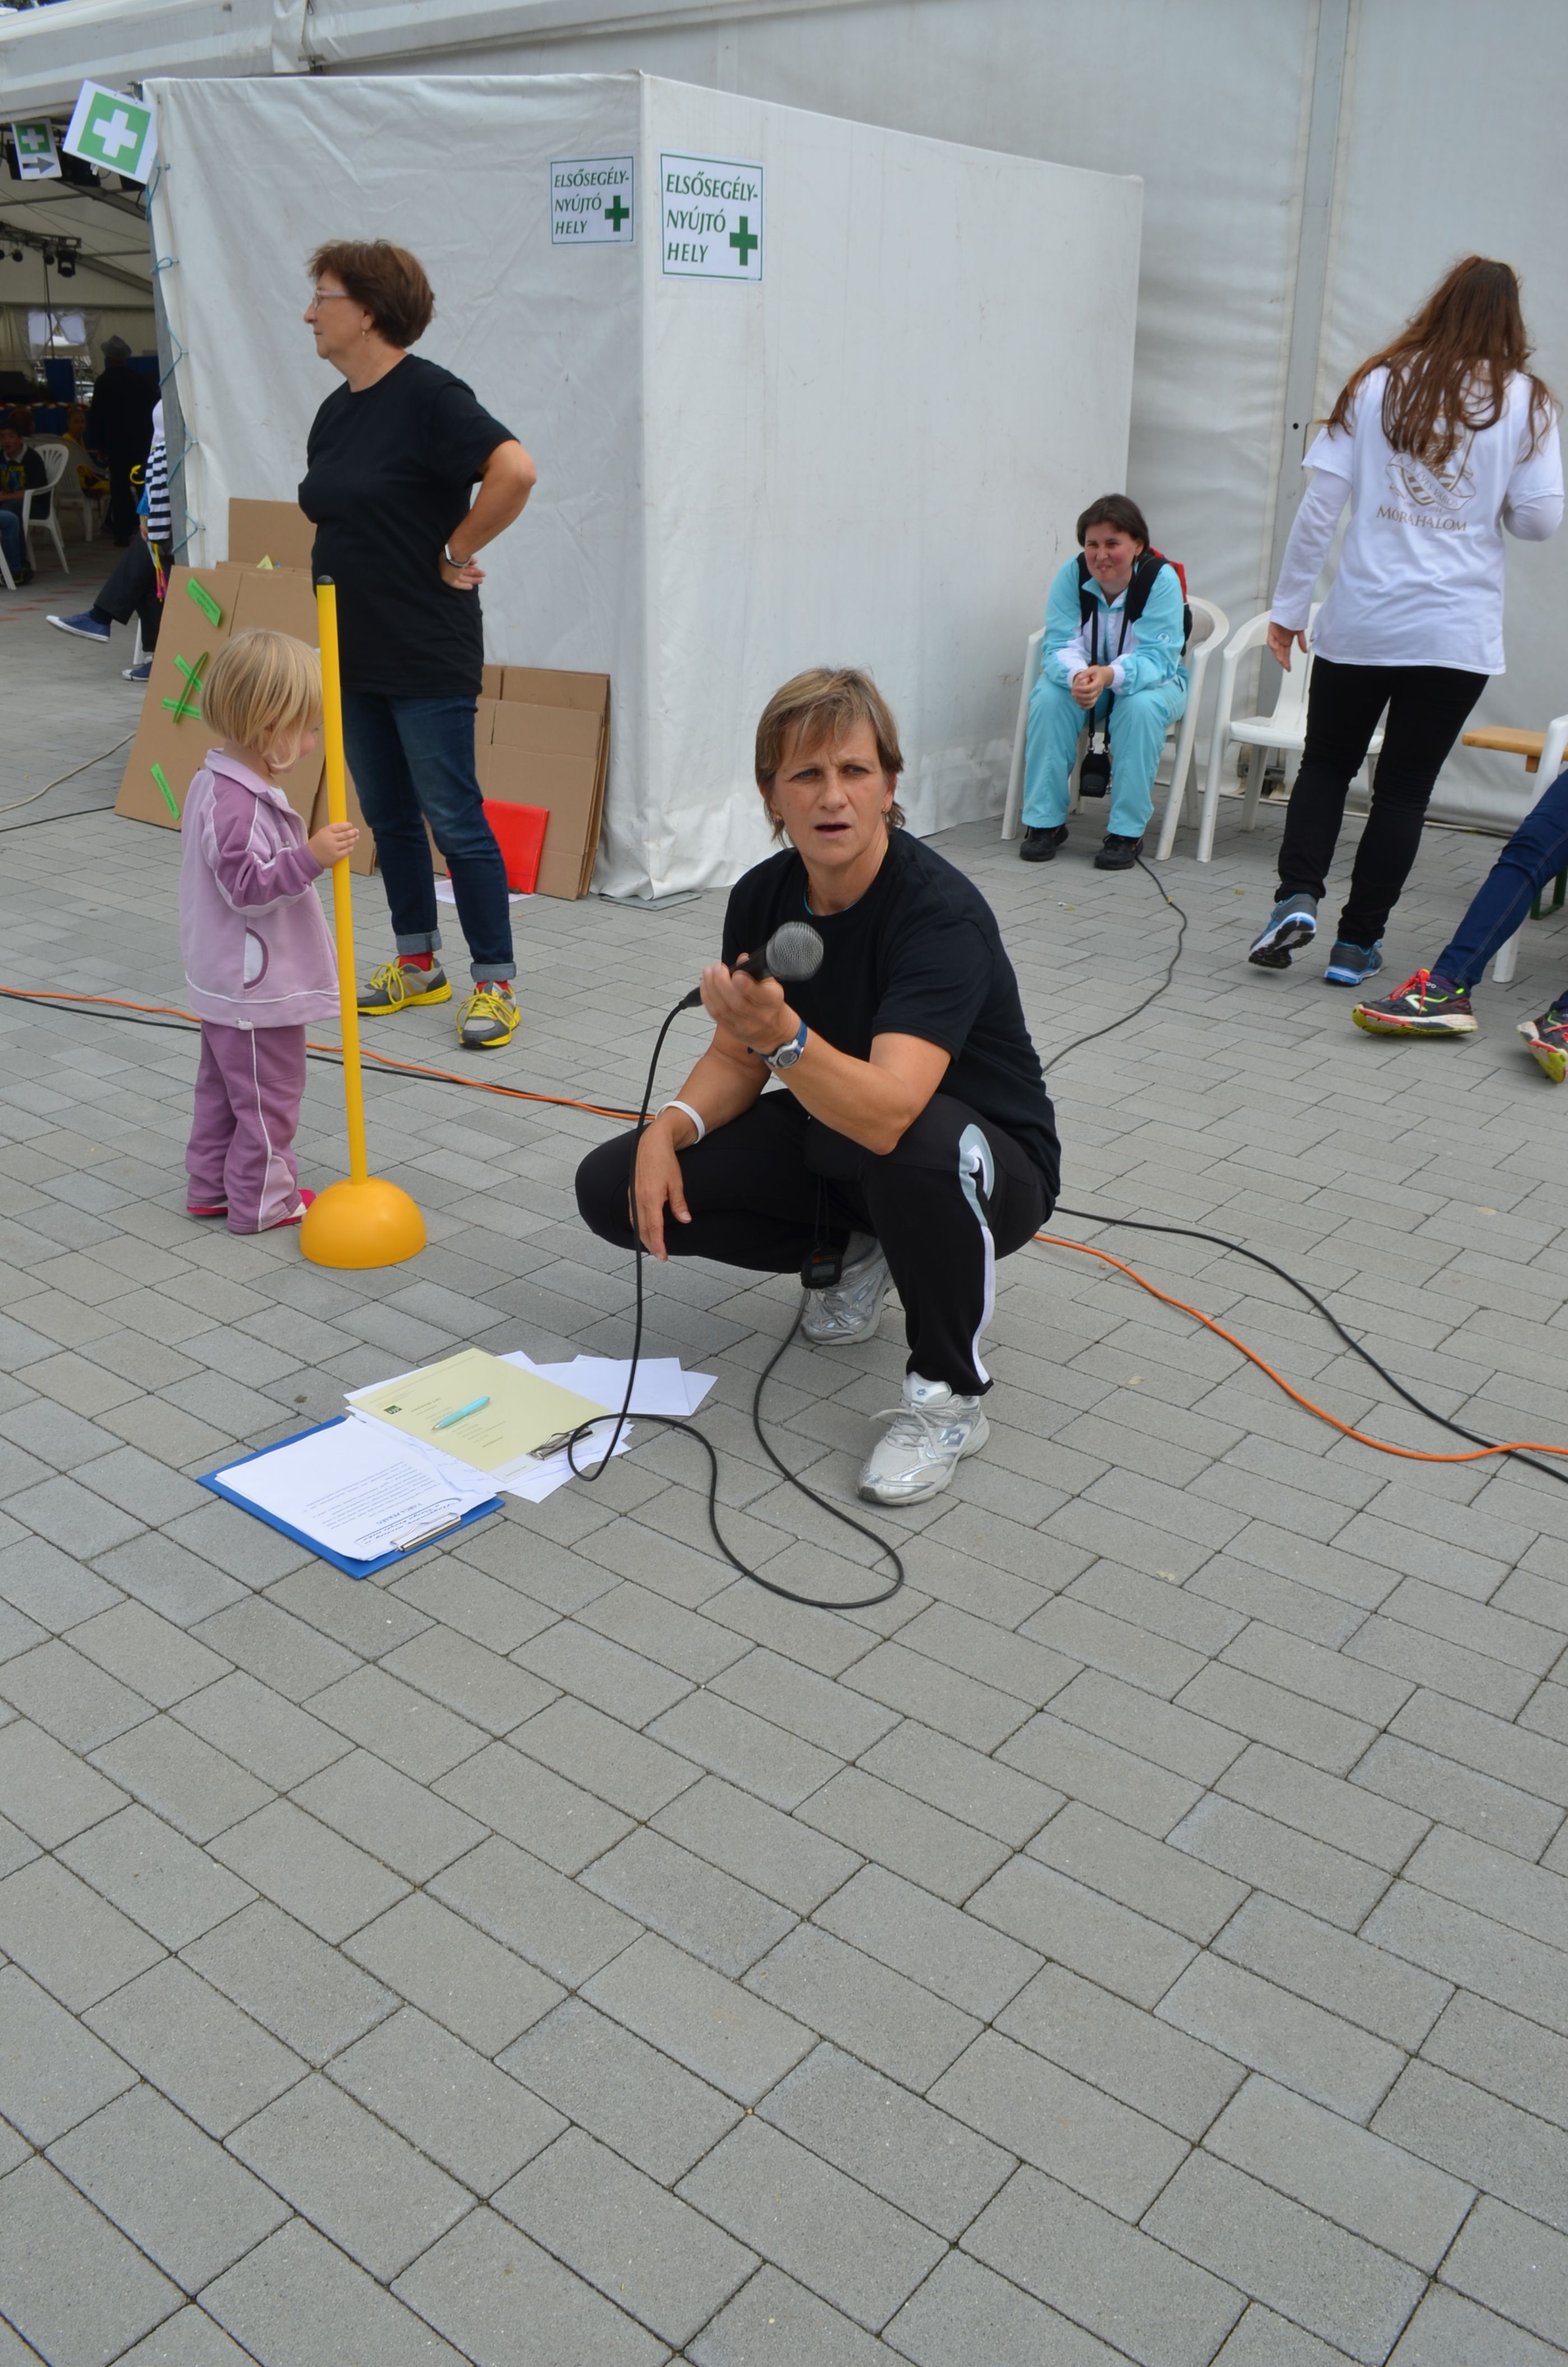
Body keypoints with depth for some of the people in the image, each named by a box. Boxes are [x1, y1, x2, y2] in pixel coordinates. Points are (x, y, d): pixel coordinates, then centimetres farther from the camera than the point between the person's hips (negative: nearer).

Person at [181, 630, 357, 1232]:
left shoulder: (214, 783, 7)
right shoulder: (239, 805, -27)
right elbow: (247, 886, -29)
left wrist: (306, 857, 23)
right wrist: (310, 857, -36)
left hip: (226, 980, 11)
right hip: (256, 986, -11)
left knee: (223, 1086, 20)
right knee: (268, 1095, 3)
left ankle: (211, 1185, 32)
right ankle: (262, 1200, 15)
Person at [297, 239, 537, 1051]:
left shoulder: (428, 395, -14)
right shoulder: (335, 410, 13)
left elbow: (514, 470, -26)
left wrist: (455, 553, -16)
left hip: (428, 656, -9)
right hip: (355, 650, 9)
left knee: (453, 818, -5)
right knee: (387, 816, 14)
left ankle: (495, 982, 5)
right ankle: (417, 965, 26)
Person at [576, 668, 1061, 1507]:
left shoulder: (941, 912, -29)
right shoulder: (762, 897, -9)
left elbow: (888, 1113, -42)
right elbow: (737, 1061, 2)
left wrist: (782, 1035, -58)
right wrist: (671, 1126, -17)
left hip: (988, 1166, -6)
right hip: (833, 1137, 6)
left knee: (919, 1149, -43)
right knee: (614, 1187, -7)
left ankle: (948, 1395, -15)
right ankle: (851, 1251, 13)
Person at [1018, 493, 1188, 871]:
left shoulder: (1161, 578, -21)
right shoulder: (1072, 575, -13)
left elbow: (1157, 657, -28)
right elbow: (1059, 645, -17)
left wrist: (1110, 676, -48)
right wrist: (1077, 676, -42)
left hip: (1149, 681, -2)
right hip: (1084, 680, 2)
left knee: (1141, 706, -35)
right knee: (1048, 695, -28)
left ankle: (1127, 832, -27)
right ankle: (1044, 822, -19)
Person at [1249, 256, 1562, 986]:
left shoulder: (1378, 385, 1)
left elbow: (1319, 506, -3)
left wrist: (1289, 606, 4)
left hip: (1360, 623, 0)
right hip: (1457, 634, 0)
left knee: (1326, 763, 16)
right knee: (1404, 788, 8)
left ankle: (1298, 895, -3)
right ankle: (1358, 943, 9)